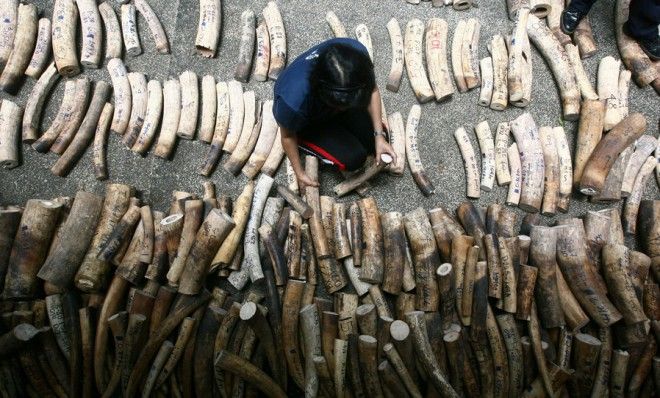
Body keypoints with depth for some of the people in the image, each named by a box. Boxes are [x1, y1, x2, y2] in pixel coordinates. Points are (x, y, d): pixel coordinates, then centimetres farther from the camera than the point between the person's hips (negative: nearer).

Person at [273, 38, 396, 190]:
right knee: (354, 158, -17)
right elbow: (288, 136, -21)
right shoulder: (294, 100, -44)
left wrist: (380, 135, -18)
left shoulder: (357, 53, -34)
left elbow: (372, 91, -13)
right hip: (307, 123, -4)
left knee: (376, 143, 0)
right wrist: (300, 173, -9)